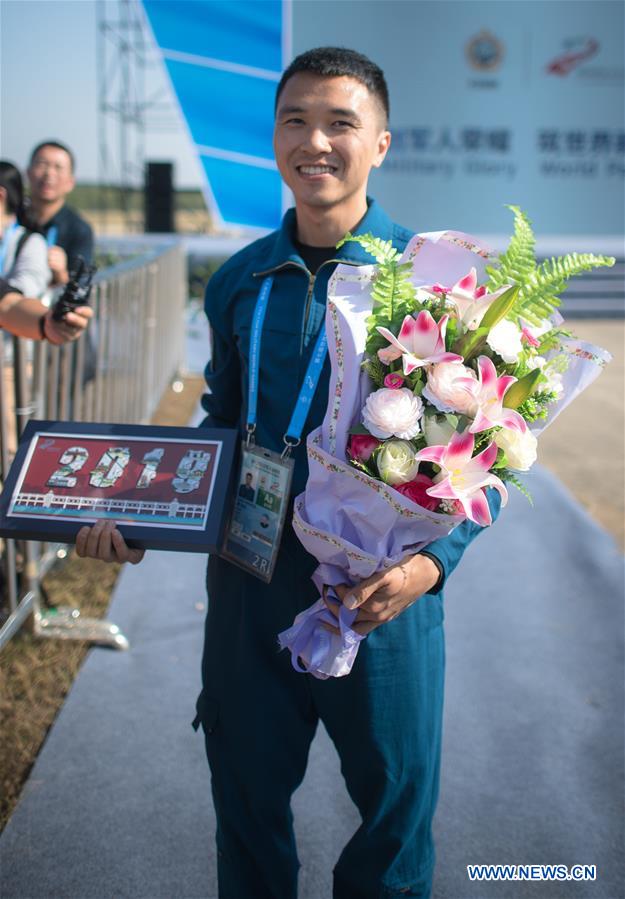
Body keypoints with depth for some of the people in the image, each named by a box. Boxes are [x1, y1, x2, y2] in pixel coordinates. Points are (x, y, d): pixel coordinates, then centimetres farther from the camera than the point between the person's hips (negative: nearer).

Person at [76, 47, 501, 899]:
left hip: (382, 593, -3)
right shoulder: (237, 282, 4)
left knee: (396, 805, 14)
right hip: (251, 581, 3)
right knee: (246, 800, 18)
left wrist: (431, 561, -22)